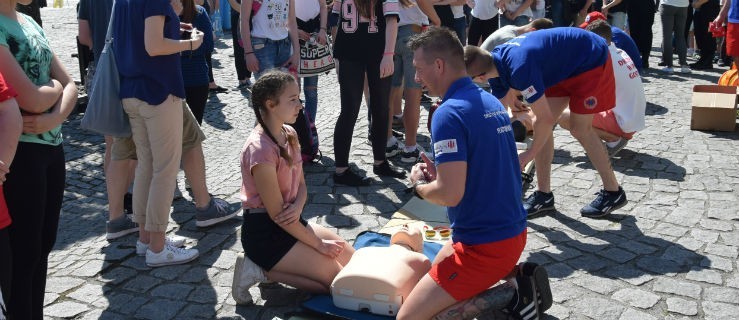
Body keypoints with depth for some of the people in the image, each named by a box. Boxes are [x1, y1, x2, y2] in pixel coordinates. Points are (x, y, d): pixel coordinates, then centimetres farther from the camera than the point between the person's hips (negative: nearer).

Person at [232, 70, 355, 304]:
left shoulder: (289, 135, 3)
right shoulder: (260, 149, -24)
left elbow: (301, 186, 9)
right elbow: (276, 213, -21)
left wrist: (298, 206, -16)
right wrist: (318, 244, -14)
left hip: (291, 221, 9)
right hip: (263, 233, -9)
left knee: (351, 259, 4)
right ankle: (261, 270, -3)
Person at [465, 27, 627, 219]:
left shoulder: (520, 68, -37)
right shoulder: (496, 63, -9)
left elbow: (547, 119, -30)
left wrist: (528, 155, -17)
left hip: (591, 61, -9)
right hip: (565, 67, 9)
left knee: (580, 129, -8)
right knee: (540, 126, 1)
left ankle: (613, 192, 9)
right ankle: (544, 195, 9)